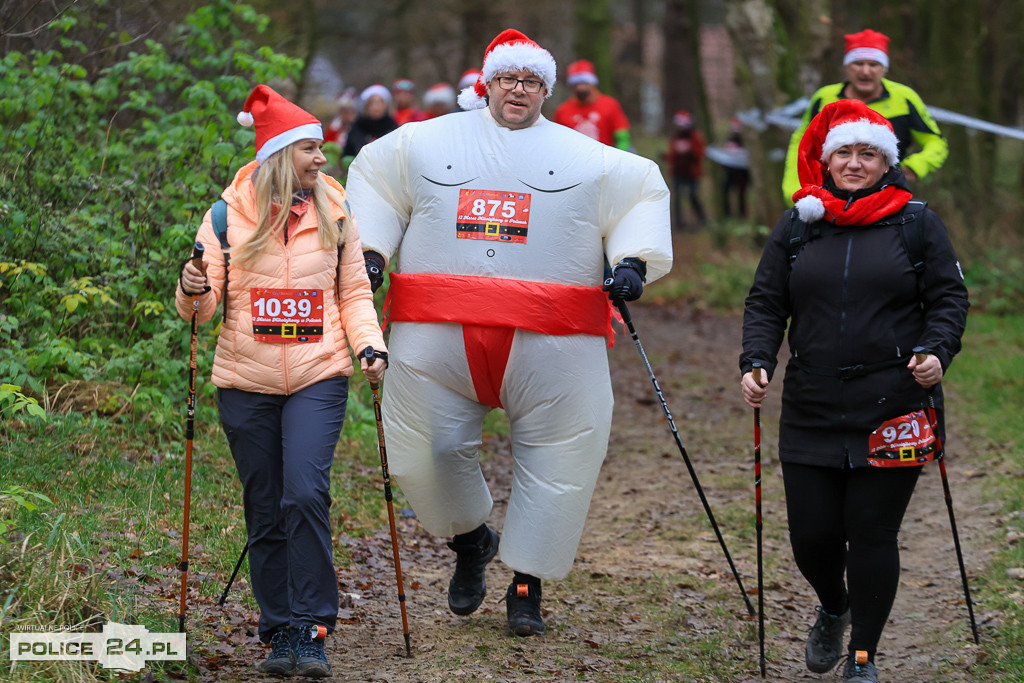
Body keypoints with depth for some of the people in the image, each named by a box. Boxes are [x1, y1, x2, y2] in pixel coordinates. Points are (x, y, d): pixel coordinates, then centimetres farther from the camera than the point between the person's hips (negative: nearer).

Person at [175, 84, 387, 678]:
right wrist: (194, 292, -21)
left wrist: (370, 345, -5)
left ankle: (311, 629, -11)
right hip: (246, 384, 1)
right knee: (265, 512, 5)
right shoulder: (230, 213, 1)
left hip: (318, 380, -1)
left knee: (306, 495, -17)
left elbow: (354, 292, 12)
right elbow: (203, 307, 2)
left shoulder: (335, 213, 5)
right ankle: (280, 631, 15)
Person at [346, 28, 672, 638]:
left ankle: (527, 585, 13)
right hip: (439, 336, 0)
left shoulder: (586, 158, 12)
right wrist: (371, 249, 9)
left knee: (556, 461, -2)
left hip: (551, 342, 0)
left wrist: (633, 261, 3)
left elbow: (645, 193, 18)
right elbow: (373, 181, 23)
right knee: (428, 450, -2)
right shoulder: (425, 143, 13)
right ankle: (471, 541, 28)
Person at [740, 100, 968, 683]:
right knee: (812, 535, 3)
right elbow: (765, 303, 11)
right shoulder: (796, 227, 10)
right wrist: (757, 361, -5)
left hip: (892, 412, -2)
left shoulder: (918, 224, 4)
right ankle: (833, 612, 37)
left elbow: (950, 299, 4)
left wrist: (936, 351, -14)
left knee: (872, 534, -2)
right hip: (812, 412, 2)